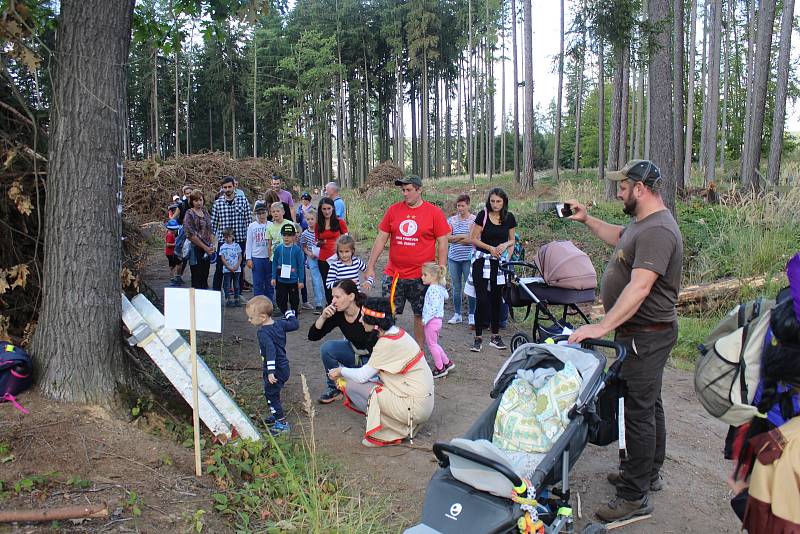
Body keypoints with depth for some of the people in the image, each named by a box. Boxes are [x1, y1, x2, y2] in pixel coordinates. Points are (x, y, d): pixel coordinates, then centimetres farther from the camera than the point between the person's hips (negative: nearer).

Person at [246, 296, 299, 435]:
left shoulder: (263, 333, -24)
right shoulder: (279, 324, -1)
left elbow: (271, 350, -35)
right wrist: (290, 315, 31)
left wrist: (271, 371, -38)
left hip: (276, 370, -10)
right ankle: (275, 416, 39)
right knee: (271, 393, 24)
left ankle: (282, 423, 5)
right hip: (283, 366, 10)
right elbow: (295, 325, 12)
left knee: (271, 395, 0)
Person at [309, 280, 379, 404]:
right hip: (354, 353, 5)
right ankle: (334, 388, -1)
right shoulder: (336, 314, -14)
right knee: (327, 348, -20)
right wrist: (323, 317, -27)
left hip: (372, 357, -5)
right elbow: (313, 336, -11)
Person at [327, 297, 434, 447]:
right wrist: (347, 374, 9)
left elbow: (362, 376, -14)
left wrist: (341, 371, 4)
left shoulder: (386, 343, -20)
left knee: (352, 386, -9)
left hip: (415, 406, -9)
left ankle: (390, 435, 1)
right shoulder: (397, 333, 7)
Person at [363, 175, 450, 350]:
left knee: (420, 315, 9)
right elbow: (381, 239, 6)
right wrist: (371, 266, 3)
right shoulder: (393, 210, 4)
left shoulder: (434, 212, -3)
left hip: (421, 276, -2)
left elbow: (442, 243, -1)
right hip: (393, 274, 2)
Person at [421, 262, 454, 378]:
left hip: (432, 321, -10)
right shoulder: (440, 288, 8)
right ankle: (447, 362, 28)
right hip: (438, 320, 10)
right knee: (434, 344, 22)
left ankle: (440, 368, 11)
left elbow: (434, 306, -27)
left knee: (432, 345, 3)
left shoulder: (432, 289, -21)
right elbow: (446, 296, 28)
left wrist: (425, 319, -25)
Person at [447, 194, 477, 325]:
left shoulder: (475, 220, -1)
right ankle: (457, 314, 17)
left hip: (468, 258, -3)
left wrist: (455, 239, -8)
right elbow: (447, 238, -1)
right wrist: (463, 236, -11)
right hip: (454, 257, 3)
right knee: (456, 287, 8)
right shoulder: (452, 220, 9)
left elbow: (475, 239, -12)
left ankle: (471, 315, 8)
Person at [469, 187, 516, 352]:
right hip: (482, 261, -3)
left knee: (496, 299, 10)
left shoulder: (509, 218, 5)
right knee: (481, 299, -9)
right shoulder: (483, 215, -5)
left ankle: (495, 336, 21)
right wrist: (490, 248, -13)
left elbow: (512, 240, 14)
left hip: (499, 263, 3)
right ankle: (478, 338, 1)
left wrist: (505, 245, -7)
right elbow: (473, 239, -5)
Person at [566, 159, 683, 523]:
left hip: (646, 335, -11)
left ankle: (635, 496, 7)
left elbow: (639, 288, -33)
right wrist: (586, 219, 25)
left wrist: (602, 327, -36)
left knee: (639, 412, -4)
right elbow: (619, 238, 34)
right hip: (641, 333, 11)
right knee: (648, 406, 21)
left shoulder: (657, 231, -24)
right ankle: (647, 473, 37)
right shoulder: (643, 223, 11)